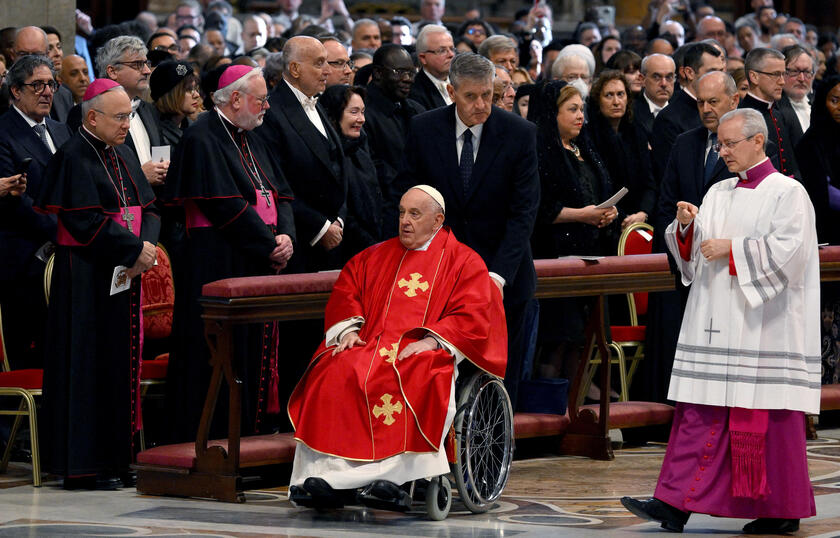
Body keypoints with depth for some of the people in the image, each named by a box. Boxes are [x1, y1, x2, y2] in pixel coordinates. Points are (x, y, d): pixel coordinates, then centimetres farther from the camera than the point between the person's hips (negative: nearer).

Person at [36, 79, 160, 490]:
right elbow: (86, 220, -19)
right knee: (91, 365, -5)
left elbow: (149, 209, 11)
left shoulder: (124, 157, 14)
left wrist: (147, 247, -8)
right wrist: (135, 248, -18)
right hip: (88, 281, -8)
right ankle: (87, 466, -1)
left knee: (123, 362, 8)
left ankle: (118, 458, 13)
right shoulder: (73, 157, -11)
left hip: (126, 276, 8)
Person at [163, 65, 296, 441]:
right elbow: (226, 206, -18)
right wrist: (270, 245, -15)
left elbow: (280, 193, 13)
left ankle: (249, 430, 15)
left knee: (257, 349, 9)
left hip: (259, 265, 9)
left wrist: (286, 236, -6)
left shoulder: (249, 139, 17)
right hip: (219, 265, -9)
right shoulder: (203, 139, -11)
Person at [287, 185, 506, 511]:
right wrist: (348, 329, 0)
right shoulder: (377, 256, 26)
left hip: (422, 353, -3)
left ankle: (396, 478, -44)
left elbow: (473, 316, -1)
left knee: (417, 380, -39)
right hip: (370, 345, 4)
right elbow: (346, 291, 20)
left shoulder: (464, 262, 11)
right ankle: (331, 476, -38)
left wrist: (431, 340, -15)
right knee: (331, 373, -29)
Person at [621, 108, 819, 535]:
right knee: (699, 413, 0)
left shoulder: (787, 193, -4)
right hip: (716, 323, 6)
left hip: (763, 326, -6)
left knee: (767, 416, -2)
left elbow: (786, 250, -15)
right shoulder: (718, 194, 16)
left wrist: (731, 249, -14)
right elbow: (694, 253, 16)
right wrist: (686, 227, -4)